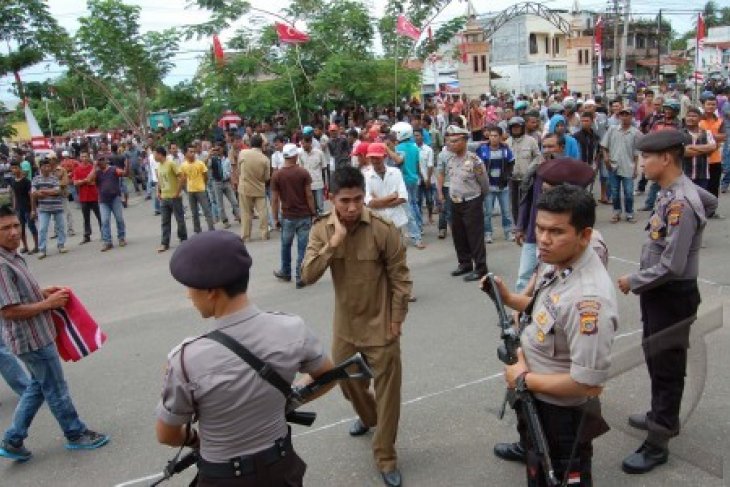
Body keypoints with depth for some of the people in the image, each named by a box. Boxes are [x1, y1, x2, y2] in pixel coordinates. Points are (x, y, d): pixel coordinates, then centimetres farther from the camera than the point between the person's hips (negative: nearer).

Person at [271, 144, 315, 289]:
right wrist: (313, 212, 1)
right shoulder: (303, 172, -8)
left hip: (287, 216, 2)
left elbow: (275, 199, -3)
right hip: (304, 215, -2)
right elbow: (309, 195, -8)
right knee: (303, 247, 4)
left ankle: (285, 272, 34)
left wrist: (275, 218, 5)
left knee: (286, 245, 20)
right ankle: (300, 277, 7)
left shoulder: (277, 175, -4)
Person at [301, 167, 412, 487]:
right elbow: (308, 276, -19)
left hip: (380, 326, -4)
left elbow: (400, 278, -11)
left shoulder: (384, 229, -19)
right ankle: (367, 416, 55)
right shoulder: (321, 230, -8)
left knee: (387, 391, 5)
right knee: (348, 380, 24)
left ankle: (385, 457, 23)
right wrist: (335, 240, -27)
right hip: (345, 325, 4)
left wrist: (397, 320, -9)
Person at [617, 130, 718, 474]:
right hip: (658, 291, 10)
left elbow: (671, 266, -28)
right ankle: (662, 416, 43)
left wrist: (633, 282, -14)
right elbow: (710, 202, 24)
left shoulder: (680, 203, -27)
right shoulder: (673, 190, 1)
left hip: (672, 295, -10)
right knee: (654, 358, 23)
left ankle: (657, 443, 16)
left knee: (667, 367, 3)